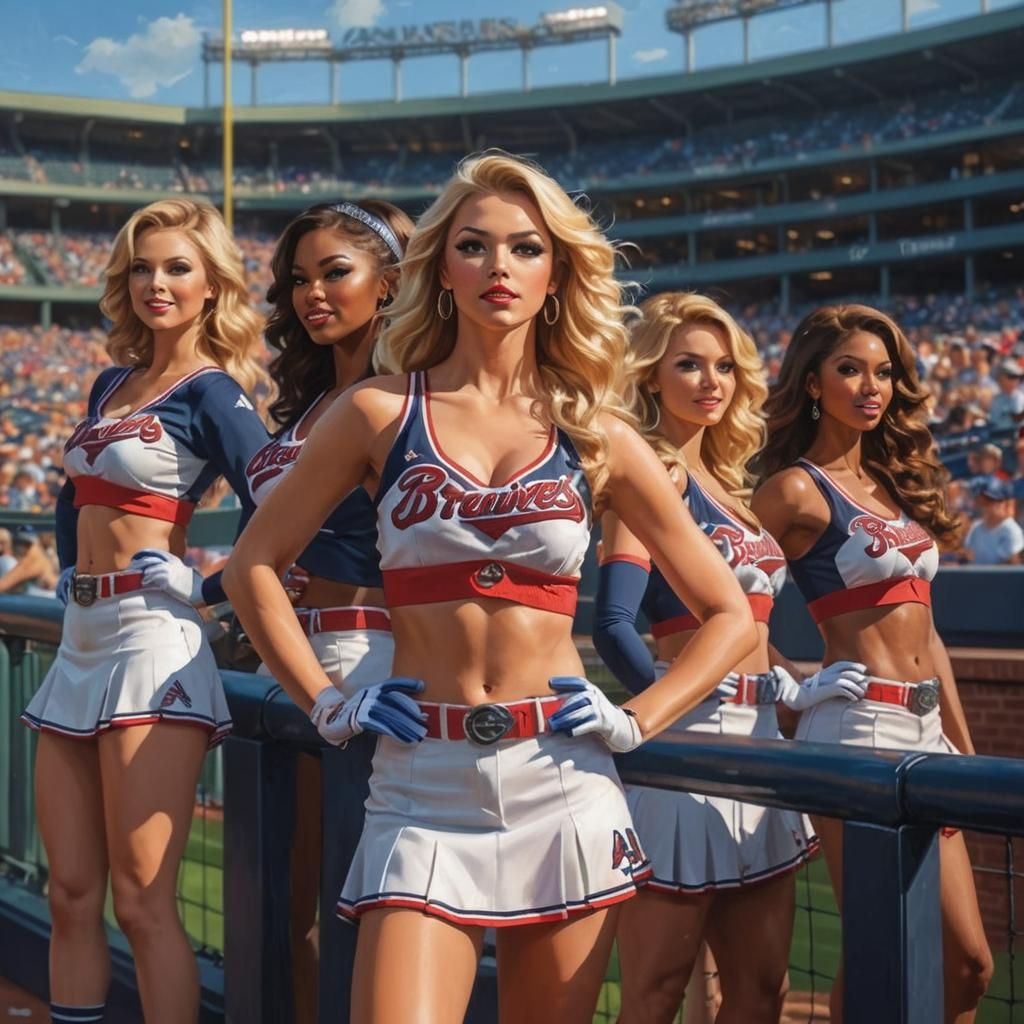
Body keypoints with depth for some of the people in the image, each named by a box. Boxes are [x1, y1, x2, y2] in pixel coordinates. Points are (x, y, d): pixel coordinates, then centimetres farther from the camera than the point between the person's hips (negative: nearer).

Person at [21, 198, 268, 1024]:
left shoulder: (210, 393, -6)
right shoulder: (113, 383, 17)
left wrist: (204, 587, -11)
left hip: (152, 639, -8)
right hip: (82, 642, 8)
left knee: (142, 900, -8)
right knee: (72, 896, 9)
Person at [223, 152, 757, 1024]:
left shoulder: (596, 434, 5)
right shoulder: (383, 412, 2)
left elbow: (730, 615, 11)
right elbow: (255, 566, 9)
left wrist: (636, 721, 1)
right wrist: (325, 704, 2)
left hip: (562, 783, 2)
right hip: (424, 784, -1)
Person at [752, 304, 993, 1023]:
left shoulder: (897, 485, 17)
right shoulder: (798, 489, -6)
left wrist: (966, 748, 16)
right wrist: (797, 688, -3)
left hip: (926, 728, 8)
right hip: (857, 722, -8)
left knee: (968, 963, 9)